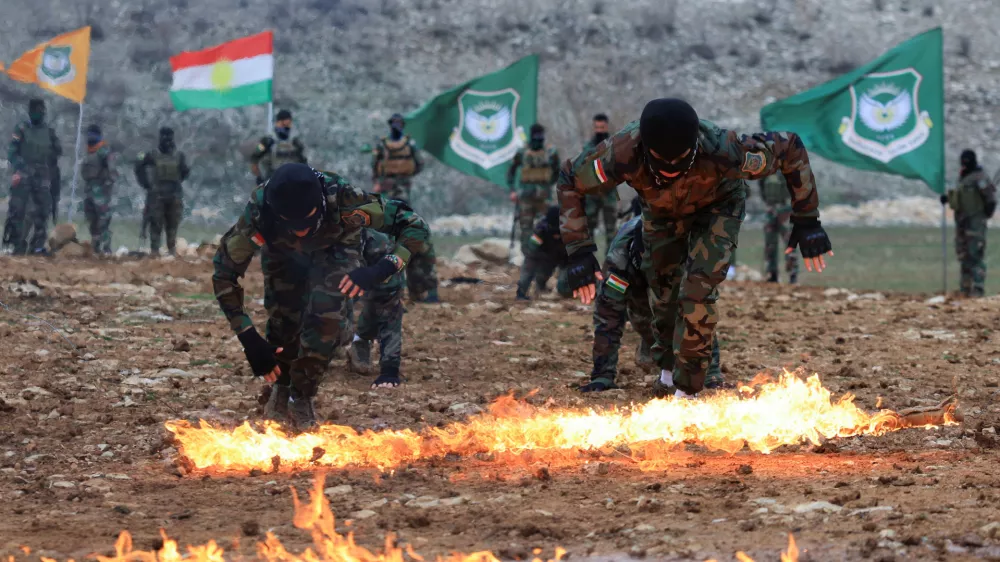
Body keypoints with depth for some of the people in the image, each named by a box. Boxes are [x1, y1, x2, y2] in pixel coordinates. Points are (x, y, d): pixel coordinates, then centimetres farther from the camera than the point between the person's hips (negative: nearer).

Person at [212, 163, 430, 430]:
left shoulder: (343, 199, -43)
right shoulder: (257, 215, -41)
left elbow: (416, 227, -35)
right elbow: (225, 273, -28)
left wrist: (381, 270, -51)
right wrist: (250, 340, -34)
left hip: (335, 249, -1)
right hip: (284, 254, 1)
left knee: (324, 318, -22)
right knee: (283, 324, -6)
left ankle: (302, 397, -1)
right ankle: (281, 386, 26)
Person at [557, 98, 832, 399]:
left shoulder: (722, 151, -44)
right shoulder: (623, 153, -42)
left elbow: (790, 148, -27)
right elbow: (569, 180, -22)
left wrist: (806, 221, -23)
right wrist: (578, 251, -28)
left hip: (717, 205, -2)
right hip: (661, 210, 2)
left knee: (697, 291, -16)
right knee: (663, 288, 8)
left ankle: (687, 390, 2)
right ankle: (667, 369, 37)